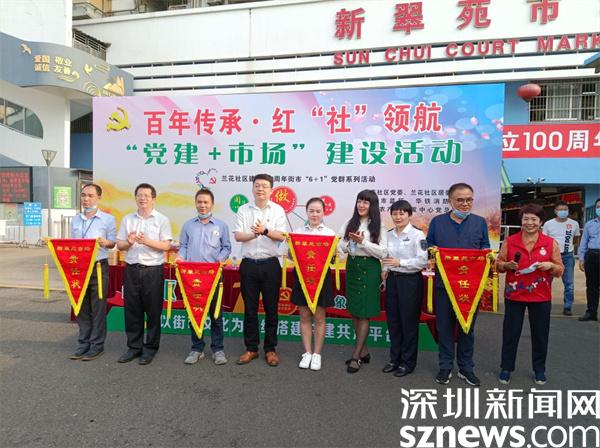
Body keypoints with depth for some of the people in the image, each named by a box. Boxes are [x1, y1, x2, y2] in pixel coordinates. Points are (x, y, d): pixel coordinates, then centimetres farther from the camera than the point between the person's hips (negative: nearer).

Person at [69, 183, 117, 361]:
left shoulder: (108, 219, -1)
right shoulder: (75, 220, 13)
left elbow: (113, 242, -2)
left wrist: (104, 242, -23)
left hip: (98, 267, -5)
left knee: (98, 308, 1)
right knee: (81, 308, 10)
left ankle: (97, 345, 11)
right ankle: (83, 343, 21)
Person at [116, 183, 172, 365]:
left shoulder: (162, 220, 0)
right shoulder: (127, 219, 11)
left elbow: (166, 245, -8)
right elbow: (119, 245, 10)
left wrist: (147, 241, -22)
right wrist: (128, 242, -12)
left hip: (153, 270, -3)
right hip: (131, 269, 4)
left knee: (153, 310, 3)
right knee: (132, 310, 9)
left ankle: (150, 348, 16)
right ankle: (134, 346, 23)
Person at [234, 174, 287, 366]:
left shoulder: (278, 210, 3)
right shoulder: (243, 210, 6)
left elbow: (282, 236, -6)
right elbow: (237, 235, -3)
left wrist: (265, 231, -24)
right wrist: (254, 234, -22)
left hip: (270, 264, -1)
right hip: (248, 264, 1)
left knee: (271, 308, 6)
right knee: (250, 308, 8)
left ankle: (270, 349, 19)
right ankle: (251, 348, 21)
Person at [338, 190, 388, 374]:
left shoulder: (379, 227, -4)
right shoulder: (350, 223, 8)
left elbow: (383, 252, -10)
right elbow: (340, 246, 6)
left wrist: (363, 242, -17)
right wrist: (349, 243, -14)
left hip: (369, 269, -5)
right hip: (352, 267, 5)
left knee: (363, 313, -1)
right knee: (354, 312, 11)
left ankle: (356, 356, 8)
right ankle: (363, 351, 25)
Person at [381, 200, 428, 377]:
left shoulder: (417, 235, -10)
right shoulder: (388, 235, 8)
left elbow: (422, 261, -15)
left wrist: (400, 262, -20)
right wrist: (385, 270, 1)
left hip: (410, 281, -6)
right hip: (392, 280, 6)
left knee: (409, 321, 5)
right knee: (392, 321, 12)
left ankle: (408, 362, 21)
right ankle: (395, 358, 28)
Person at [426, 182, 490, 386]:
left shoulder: (480, 222, 8)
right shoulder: (437, 221, 5)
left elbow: (486, 248, 11)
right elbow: (429, 245, 9)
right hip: (443, 283, -1)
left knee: (468, 327, 11)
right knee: (444, 327, 7)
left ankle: (466, 367, 26)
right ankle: (445, 367, 21)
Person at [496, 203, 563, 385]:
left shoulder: (551, 243, -1)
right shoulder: (510, 241, -1)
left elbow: (560, 270, 4)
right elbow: (498, 265, 5)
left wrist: (550, 266, -17)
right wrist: (508, 265, -16)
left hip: (541, 297, 0)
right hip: (514, 295, 0)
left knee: (540, 334, 11)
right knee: (510, 332, 8)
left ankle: (539, 369, 30)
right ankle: (506, 368, 22)